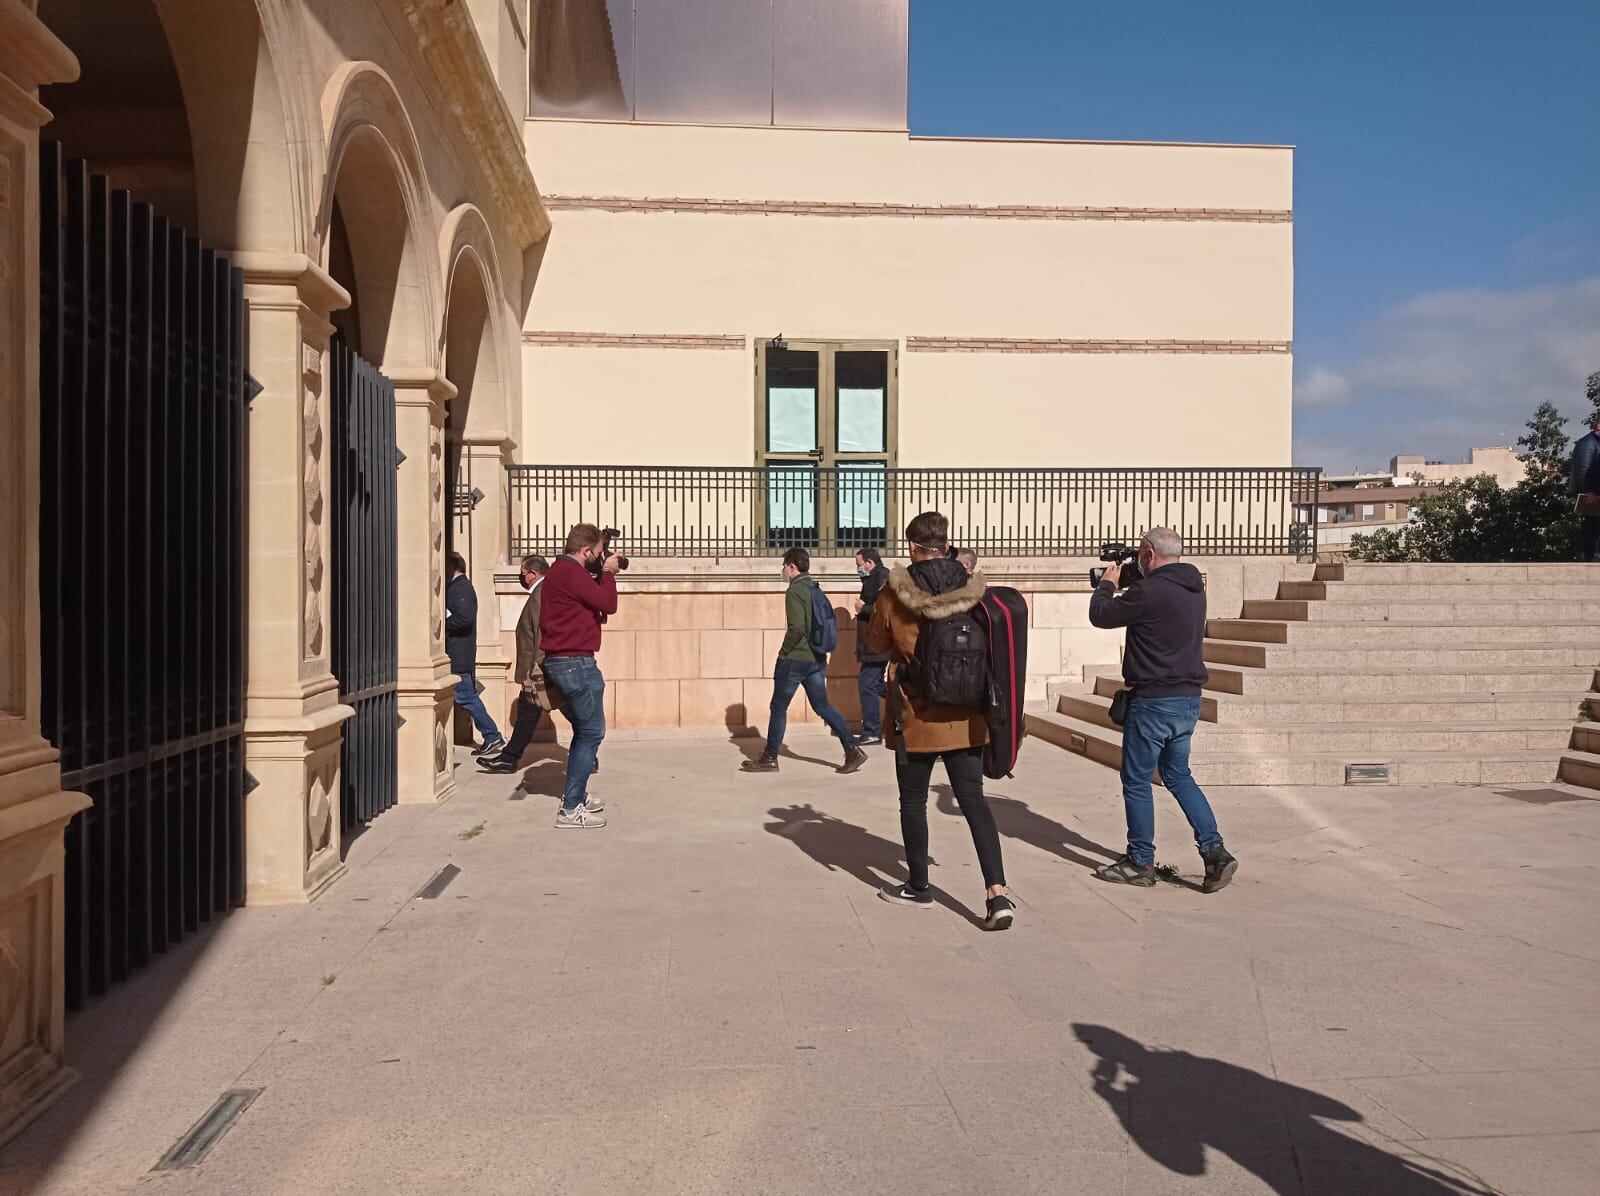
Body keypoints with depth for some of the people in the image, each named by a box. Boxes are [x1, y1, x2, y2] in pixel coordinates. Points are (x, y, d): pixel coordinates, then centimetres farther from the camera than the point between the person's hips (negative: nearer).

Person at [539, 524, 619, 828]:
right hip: (575, 662, -11)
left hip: (560, 662, 11)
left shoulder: (559, 570, 16)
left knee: (584, 730, 22)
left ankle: (576, 795, 31)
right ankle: (571, 809, -4)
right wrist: (608, 572, -1)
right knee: (592, 732, -5)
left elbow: (591, 602, 17)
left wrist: (601, 575, 10)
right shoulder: (572, 573, -17)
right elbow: (608, 604, -15)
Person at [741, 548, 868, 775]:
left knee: (778, 707, 5)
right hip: (817, 659, 8)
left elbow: (796, 627, -23)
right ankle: (852, 749, 1)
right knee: (822, 706, 9)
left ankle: (770, 758, 12)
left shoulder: (795, 591, -14)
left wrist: (784, 651, -9)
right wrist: (819, 650, 18)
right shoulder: (815, 588, 12)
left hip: (795, 659, -8)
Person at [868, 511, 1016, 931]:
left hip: (917, 715, -3)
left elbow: (877, 642, 4)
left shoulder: (896, 592, -11)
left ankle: (918, 887, 25)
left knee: (913, 800, 13)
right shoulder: (973, 588, -2)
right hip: (966, 715, 3)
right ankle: (997, 893, -4)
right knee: (973, 799, 7)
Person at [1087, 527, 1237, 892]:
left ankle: (1140, 863, 16)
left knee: (1136, 780, 6)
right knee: (1177, 774, 21)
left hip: (1154, 701, -8)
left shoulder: (1149, 591, -20)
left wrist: (1108, 584, 9)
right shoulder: (1195, 589, 7)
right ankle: (1214, 851, 11)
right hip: (1189, 698, 8)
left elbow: (1100, 615, -9)